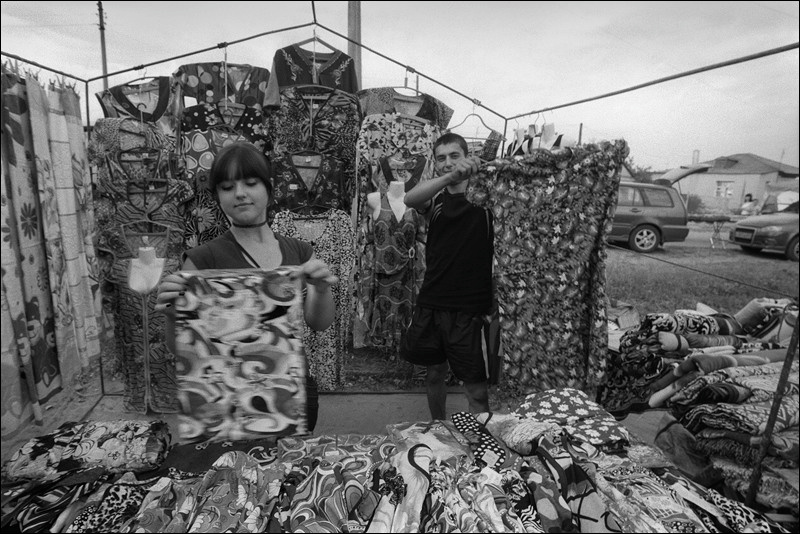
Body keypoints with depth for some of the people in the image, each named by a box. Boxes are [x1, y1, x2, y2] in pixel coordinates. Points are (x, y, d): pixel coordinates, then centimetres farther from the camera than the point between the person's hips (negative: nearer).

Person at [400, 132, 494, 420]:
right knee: (435, 373, 19)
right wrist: (451, 177, -34)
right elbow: (410, 199, -17)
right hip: (431, 303, 4)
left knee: (476, 389, 0)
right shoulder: (436, 196, 5)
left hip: (470, 309, -4)